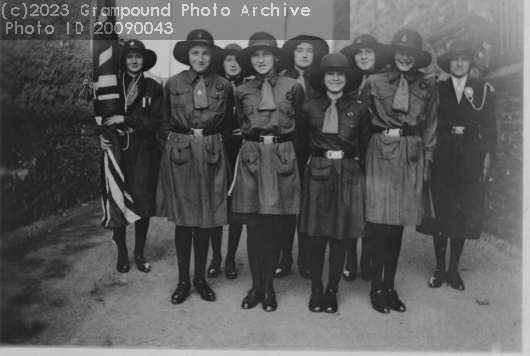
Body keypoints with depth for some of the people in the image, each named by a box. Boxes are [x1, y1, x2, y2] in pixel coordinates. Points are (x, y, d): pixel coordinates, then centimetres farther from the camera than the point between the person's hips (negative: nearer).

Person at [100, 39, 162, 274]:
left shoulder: (153, 88, 3)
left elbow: (157, 121, -5)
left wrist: (125, 119, -12)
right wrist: (101, 136, -9)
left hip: (144, 151, -1)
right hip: (117, 149, 1)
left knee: (143, 204, 1)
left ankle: (139, 253, 16)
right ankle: (122, 253, 16)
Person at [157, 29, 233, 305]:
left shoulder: (224, 86, 3)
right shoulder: (173, 84, 3)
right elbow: (165, 122, 13)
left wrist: (209, 141, 7)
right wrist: (180, 138, 7)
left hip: (211, 155, 0)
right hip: (179, 154, 0)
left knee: (205, 220, 5)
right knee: (182, 220, 3)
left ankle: (200, 279, 19)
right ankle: (183, 280, 16)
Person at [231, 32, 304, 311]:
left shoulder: (292, 88, 3)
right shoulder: (242, 91, 9)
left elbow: (297, 126, 9)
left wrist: (283, 147, 9)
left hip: (281, 158, -1)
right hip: (251, 157, 2)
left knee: (274, 226, 3)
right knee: (253, 225, 3)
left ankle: (268, 287, 16)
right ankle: (256, 286, 15)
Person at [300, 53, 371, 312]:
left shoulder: (359, 110, 4)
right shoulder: (309, 108, 4)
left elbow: (365, 145, 12)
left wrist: (353, 160, 5)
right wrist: (316, 157, 8)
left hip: (347, 175, 0)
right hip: (317, 174, 0)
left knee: (339, 238, 6)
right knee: (315, 237, 2)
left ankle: (332, 291, 20)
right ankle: (316, 290, 19)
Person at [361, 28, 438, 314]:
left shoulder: (428, 87, 9)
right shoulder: (375, 82, 4)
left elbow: (431, 127, 10)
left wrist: (427, 162, 6)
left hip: (412, 158, 2)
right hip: (381, 153, -2)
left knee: (398, 224, 6)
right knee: (380, 223, -5)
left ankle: (389, 287, 16)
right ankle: (377, 288, 6)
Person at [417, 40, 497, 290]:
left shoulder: (483, 90, 7)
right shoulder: (437, 89, 5)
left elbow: (490, 128, 5)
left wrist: (488, 158, -3)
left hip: (470, 159, 1)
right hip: (442, 157, -1)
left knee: (464, 214, 4)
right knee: (440, 213, 1)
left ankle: (453, 269, 16)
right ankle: (439, 268, 14)